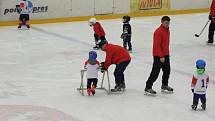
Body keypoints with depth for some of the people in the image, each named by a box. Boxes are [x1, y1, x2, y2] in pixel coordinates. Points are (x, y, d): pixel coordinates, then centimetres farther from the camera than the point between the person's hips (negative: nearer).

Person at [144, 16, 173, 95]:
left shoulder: (167, 30, 10)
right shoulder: (158, 32, -21)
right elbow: (157, 45, -23)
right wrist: (161, 56, -23)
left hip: (165, 54, 9)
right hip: (158, 56, -9)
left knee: (167, 70, 17)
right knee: (155, 72, -8)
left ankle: (164, 85, 34)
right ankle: (148, 88, -3)